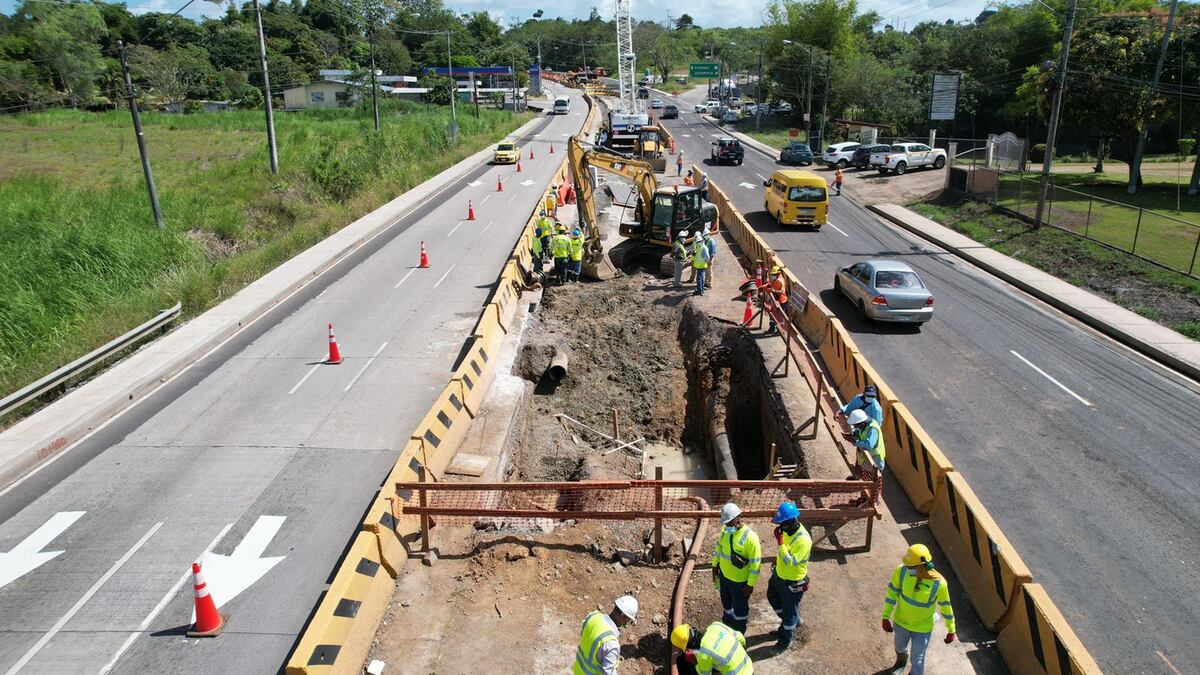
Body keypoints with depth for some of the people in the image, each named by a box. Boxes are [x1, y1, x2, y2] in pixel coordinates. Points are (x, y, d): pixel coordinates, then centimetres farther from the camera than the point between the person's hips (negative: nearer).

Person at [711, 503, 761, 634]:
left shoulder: (750, 537, -30)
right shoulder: (725, 529, -9)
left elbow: (755, 563, -23)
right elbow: (719, 547, 9)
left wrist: (750, 585, -17)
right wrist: (715, 566, 13)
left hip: (740, 580, -6)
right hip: (724, 575, 6)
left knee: (740, 607, 16)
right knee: (726, 602, 27)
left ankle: (739, 633, 39)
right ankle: (727, 624, 53)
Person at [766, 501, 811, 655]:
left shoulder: (803, 540, -35)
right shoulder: (788, 530, -10)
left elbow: (791, 563, -38)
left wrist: (780, 542, -41)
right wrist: (778, 559, 12)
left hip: (792, 582, -9)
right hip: (779, 574, 9)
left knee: (789, 612, 12)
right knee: (772, 597, 29)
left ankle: (785, 641, 35)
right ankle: (795, 620, 51)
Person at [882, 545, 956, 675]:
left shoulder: (939, 583, -32)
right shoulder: (902, 570, -29)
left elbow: (945, 606, -14)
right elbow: (892, 592, -14)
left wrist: (951, 630, 0)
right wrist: (885, 617, -10)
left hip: (923, 628, -3)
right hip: (901, 621, 3)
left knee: (917, 661, 15)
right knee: (900, 647, 32)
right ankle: (901, 661, 66)